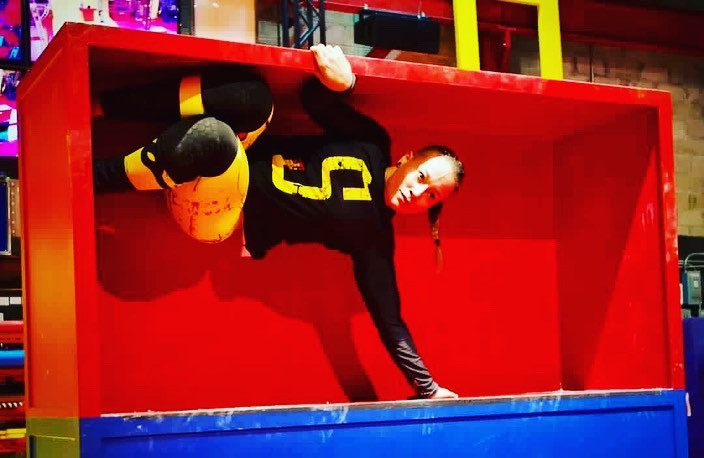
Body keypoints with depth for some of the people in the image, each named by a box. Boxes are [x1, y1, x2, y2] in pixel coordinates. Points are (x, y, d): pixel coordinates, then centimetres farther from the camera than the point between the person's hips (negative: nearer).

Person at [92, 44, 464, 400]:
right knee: (254, 97, -30)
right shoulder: (374, 145, 3)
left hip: (231, 218, -4)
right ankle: (97, 105, -19)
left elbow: (389, 319, -5)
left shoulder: (373, 237, -6)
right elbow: (313, 99, 0)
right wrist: (342, 83, -24)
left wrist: (428, 388, -12)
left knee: (214, 143, -39)